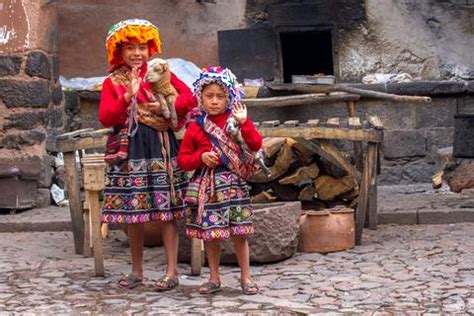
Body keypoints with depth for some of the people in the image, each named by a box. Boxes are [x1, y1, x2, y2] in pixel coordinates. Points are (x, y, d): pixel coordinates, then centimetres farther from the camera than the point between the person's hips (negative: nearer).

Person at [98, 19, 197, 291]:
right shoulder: (112, 82, 8)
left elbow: (190, 97, -1)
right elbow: (105, 118, -5)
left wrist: (166, 107, -15)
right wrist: (127, 96, -17)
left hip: (159, 147, -1)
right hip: (129, 149, 2)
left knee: (167, 209, -3)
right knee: (132, 211, 5)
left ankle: (172, 271, 2)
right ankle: (137, 271, 19)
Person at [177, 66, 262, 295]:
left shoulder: (235, 120, 4)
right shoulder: (195, 127, 4)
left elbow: (256, 145, -8)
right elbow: (182, 159, 5)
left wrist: (243, 123, -19)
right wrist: (200, 158, -12)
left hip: (233, 183, -1)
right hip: (207, 186, 1)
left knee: (239, 233, 1)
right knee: (210, 234, 7)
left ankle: (246, 277, 13)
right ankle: (214, 278, 20)